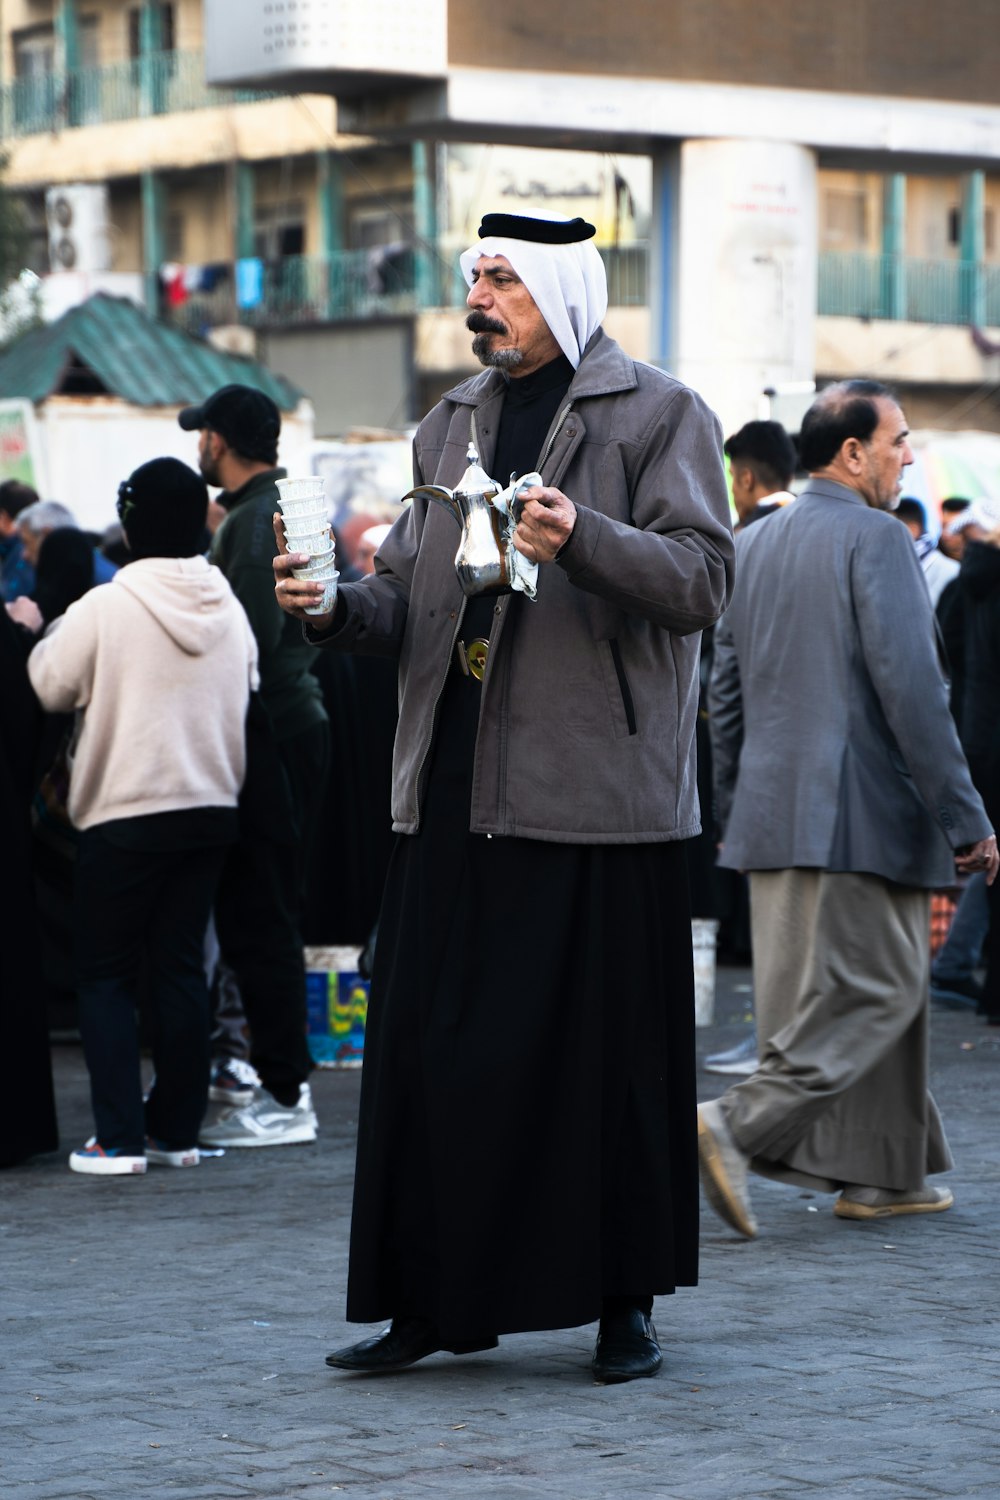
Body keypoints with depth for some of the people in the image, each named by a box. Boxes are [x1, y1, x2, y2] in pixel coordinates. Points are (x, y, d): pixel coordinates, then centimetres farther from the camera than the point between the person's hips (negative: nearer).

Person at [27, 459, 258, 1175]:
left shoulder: (105, 607, -14)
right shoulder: (230, 608, 3)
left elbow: (52, 686, -4)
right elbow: (248, 696, 14)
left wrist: (43, 634, 14)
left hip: (125, 814, -5)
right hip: (212, 807, 5)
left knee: (107, 974, 3)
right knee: (182, 966, 12)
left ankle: (120, 1137, -2)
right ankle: (177, 1128, 13)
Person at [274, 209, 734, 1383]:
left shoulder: (660, 415, 1)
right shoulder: (450, 427, 18)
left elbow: (702, 579, -10)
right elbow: (406, 599, 16)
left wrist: (583, 539, -25)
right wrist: (336, 606, -5)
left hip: (598, 788, -5)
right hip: (455, 788, 5)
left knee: (607, 1051, -1)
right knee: (433, 1044, 4)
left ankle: (625, 1304, 10)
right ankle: (436, 1300, 12)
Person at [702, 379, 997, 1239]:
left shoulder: (758, 544, 14)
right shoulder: (876, 538, -11)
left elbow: (727, 689, 17)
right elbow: (910, 687, -17)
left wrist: (736, 810, 23)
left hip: (774, 811, 9)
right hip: (860, 813, -9)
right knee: (875, 993, -4)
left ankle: (884, 1174, 18)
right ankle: (741, 1123, -17)